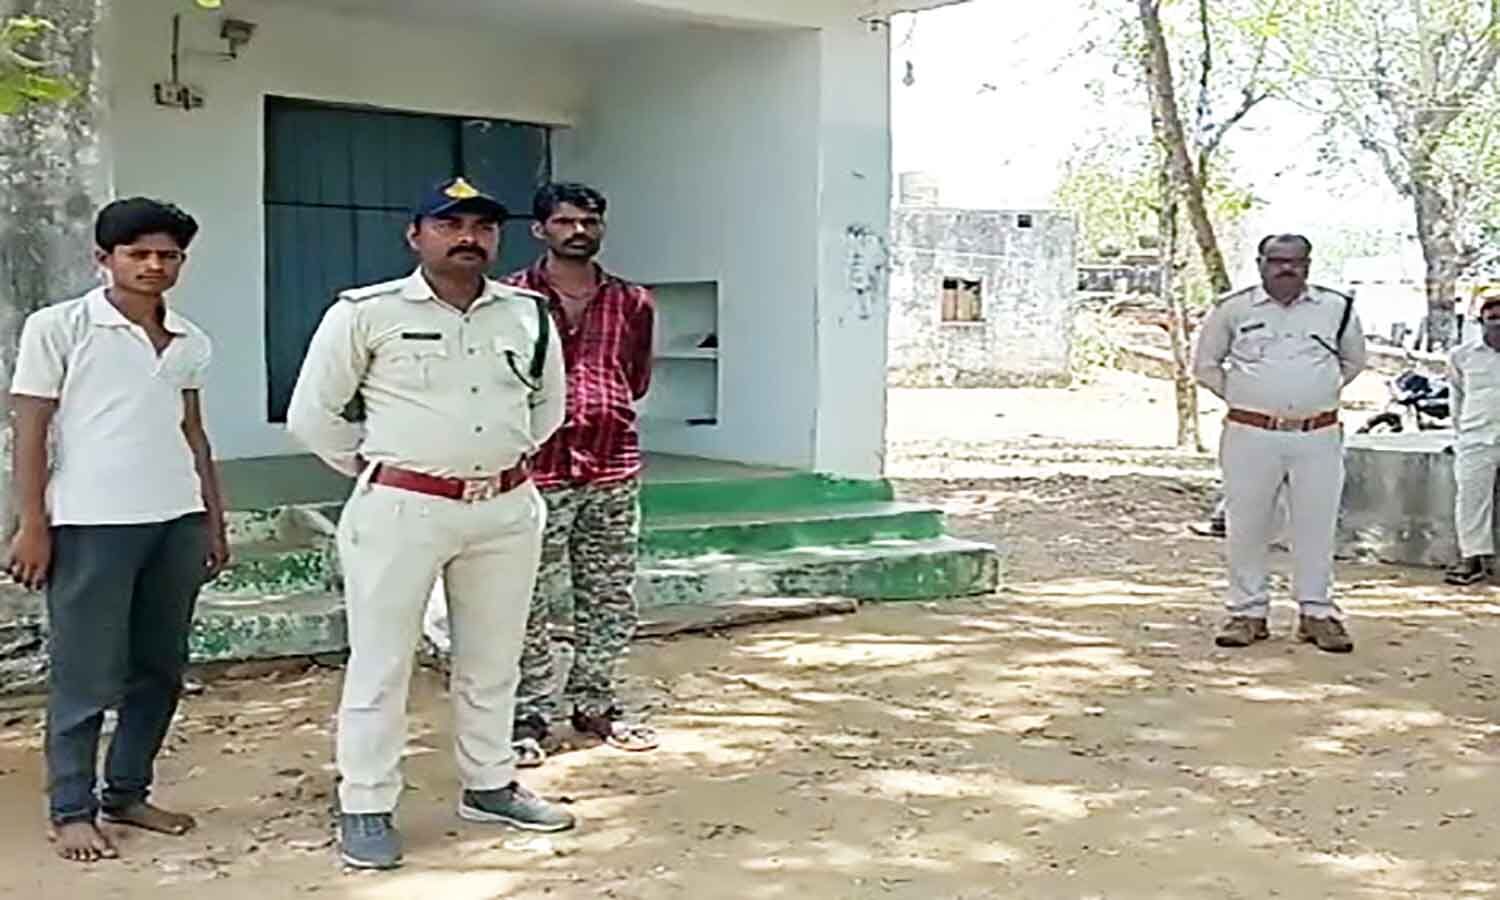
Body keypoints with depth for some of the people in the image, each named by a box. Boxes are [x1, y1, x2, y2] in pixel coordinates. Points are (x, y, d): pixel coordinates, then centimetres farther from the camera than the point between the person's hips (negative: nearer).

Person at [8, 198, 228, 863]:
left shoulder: (190, 341, 11)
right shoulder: (58, 328, -3)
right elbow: (30, 430, -3)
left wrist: (214, 522, 16)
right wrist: (33, 525, -8)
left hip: (177, 520, 5)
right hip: (90, 524, -5)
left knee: (160, 668, 11)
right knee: (86, 676, 1)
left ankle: (127, 794, 24)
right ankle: (71, 811, 13)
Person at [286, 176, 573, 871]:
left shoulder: (529, 315, 5)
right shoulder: (366, 313, -7)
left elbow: (548, 404, 21)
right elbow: (312, 414, -2)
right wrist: (375, 470, 3)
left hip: (507, 509, 4)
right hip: (401, 508, -4)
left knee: (492, 660, 15)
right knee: (380, 663, 2)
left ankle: (488, 786, 31)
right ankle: (365, 809, 14)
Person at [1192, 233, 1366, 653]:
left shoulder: (1337, 308, 7)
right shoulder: (1233, 309, 2)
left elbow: (1353, 361, 22)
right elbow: (1205, 365, 13)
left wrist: (1322, 394, 11)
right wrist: (1240, 396, 5)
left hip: (1318, 436, 1)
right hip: (1251, 435, -1)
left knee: (1316, 526, 4)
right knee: (1246, 526, 3)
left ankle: (1318, 614, 14)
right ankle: (1248, 612, 14)